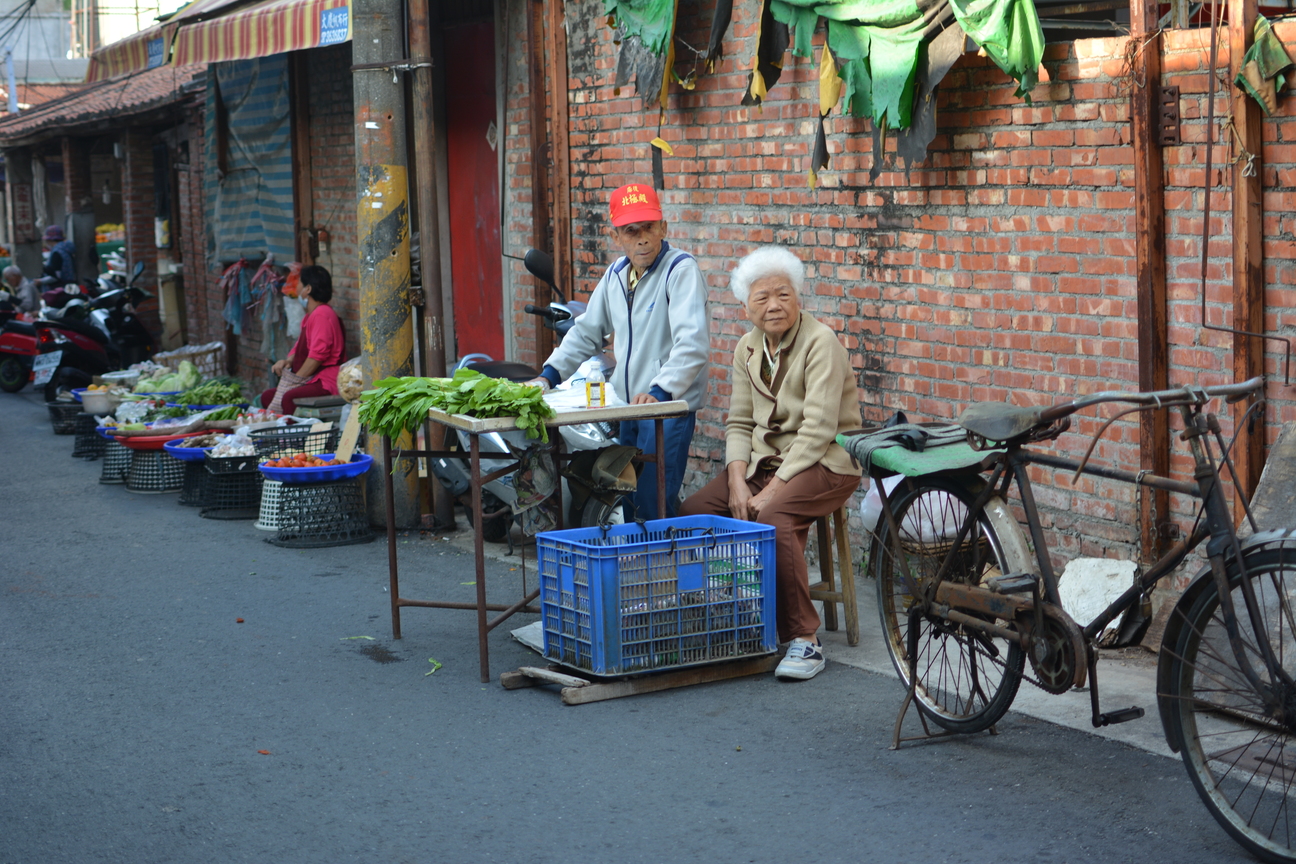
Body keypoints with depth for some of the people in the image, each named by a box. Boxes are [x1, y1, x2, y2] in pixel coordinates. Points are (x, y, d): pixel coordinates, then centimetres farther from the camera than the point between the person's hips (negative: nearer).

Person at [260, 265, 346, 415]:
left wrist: (297, 379, -14)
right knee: (267, 396, 7)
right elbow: (300, 348, 26)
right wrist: (287, 361, 4)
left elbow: (318, 355, -21)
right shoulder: (310, 316, 21)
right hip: (312, 379, 11)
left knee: (289, 398, -34)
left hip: (326, 382, -11)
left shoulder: (322, 314, -14)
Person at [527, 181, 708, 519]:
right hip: (626, 405, 8)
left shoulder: (680, 269, -11)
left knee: (654, 505, -14)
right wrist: (549, 375, 11)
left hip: (670, 407, -8)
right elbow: (586, 332, 23)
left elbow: (693, 343, -22)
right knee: (629, 502, 10)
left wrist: (660, 390, -33)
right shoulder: (616, 275, 13)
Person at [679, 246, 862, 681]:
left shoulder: (820, 342, -14)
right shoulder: (748, 349, 9)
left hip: (824, 462, -7)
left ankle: (804, 640, -25)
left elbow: (817, 430, -20)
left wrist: (773, 489, -24)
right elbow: (739, 422, 9)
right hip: (764, 458, 7)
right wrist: (738, 481, -8)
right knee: (692, 511, -13)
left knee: (773, 518, -35)